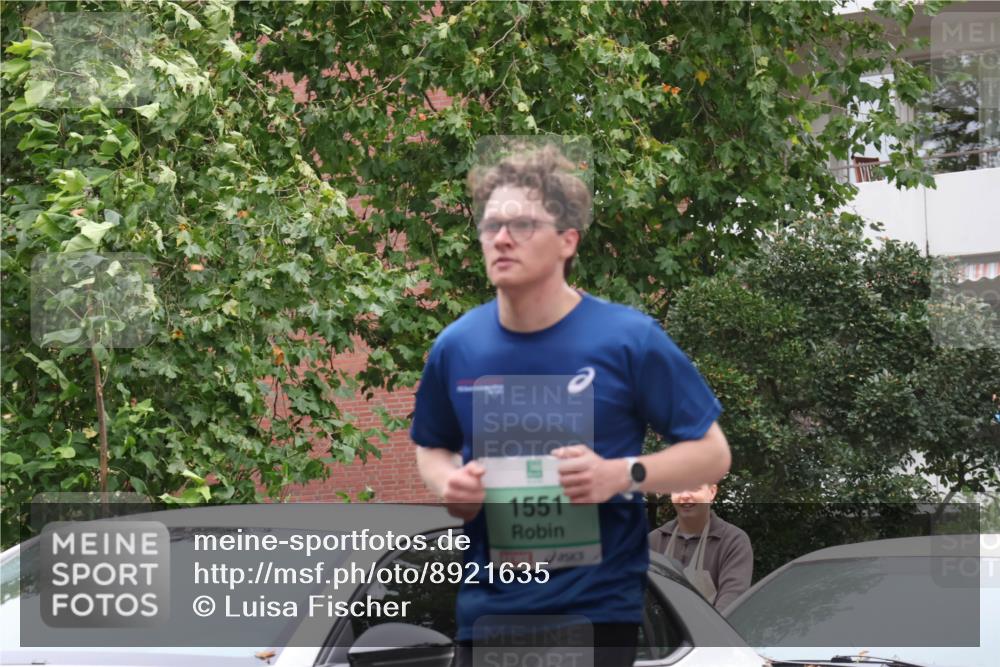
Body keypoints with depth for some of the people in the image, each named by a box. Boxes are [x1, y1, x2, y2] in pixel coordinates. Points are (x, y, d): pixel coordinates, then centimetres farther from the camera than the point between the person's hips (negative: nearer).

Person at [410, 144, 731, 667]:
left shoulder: (627, 339, -8)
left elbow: (711, 453, -2)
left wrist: (622, 474, -18)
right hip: (485, 608, 3)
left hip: (598, 608, -3)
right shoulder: (457, 346, 3)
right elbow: (432, 448, 21)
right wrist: (447, 483, -3)